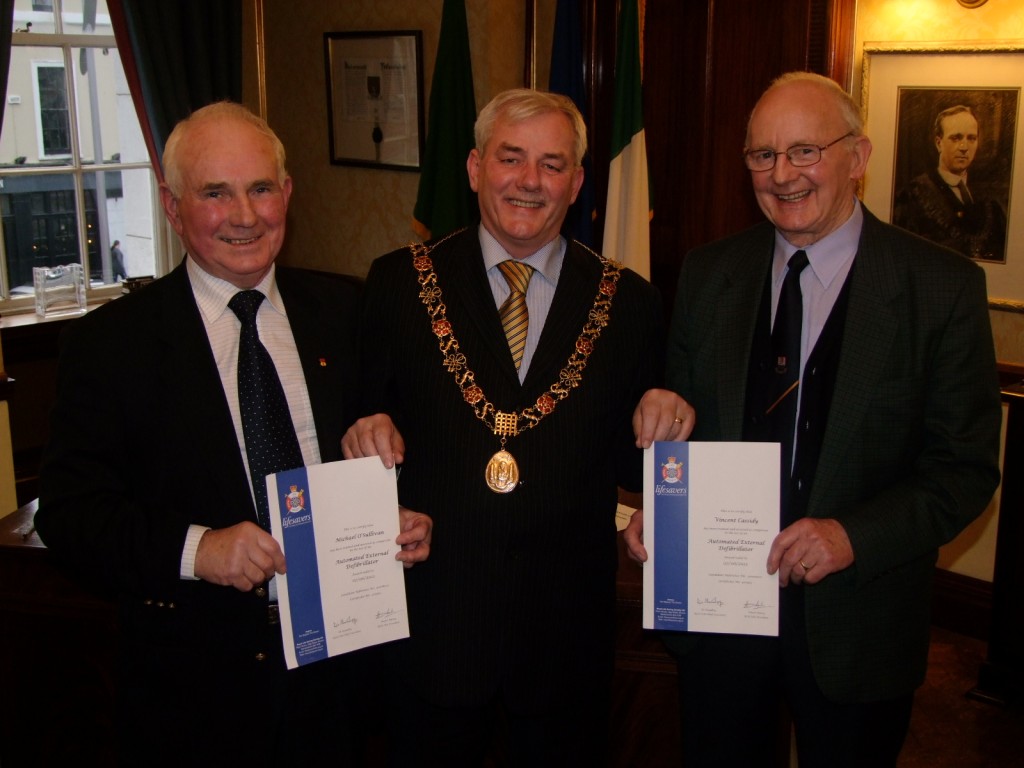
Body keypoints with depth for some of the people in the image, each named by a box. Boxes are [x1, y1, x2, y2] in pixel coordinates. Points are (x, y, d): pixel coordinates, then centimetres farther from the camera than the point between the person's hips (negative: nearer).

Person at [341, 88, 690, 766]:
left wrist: (659, 428, -16)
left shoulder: (627, 302, 1)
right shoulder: (399, 283, -1)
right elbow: (364, 416, 4)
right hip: (432, 625, -1)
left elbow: (630, 468, 4)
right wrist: (366, 432, -18)